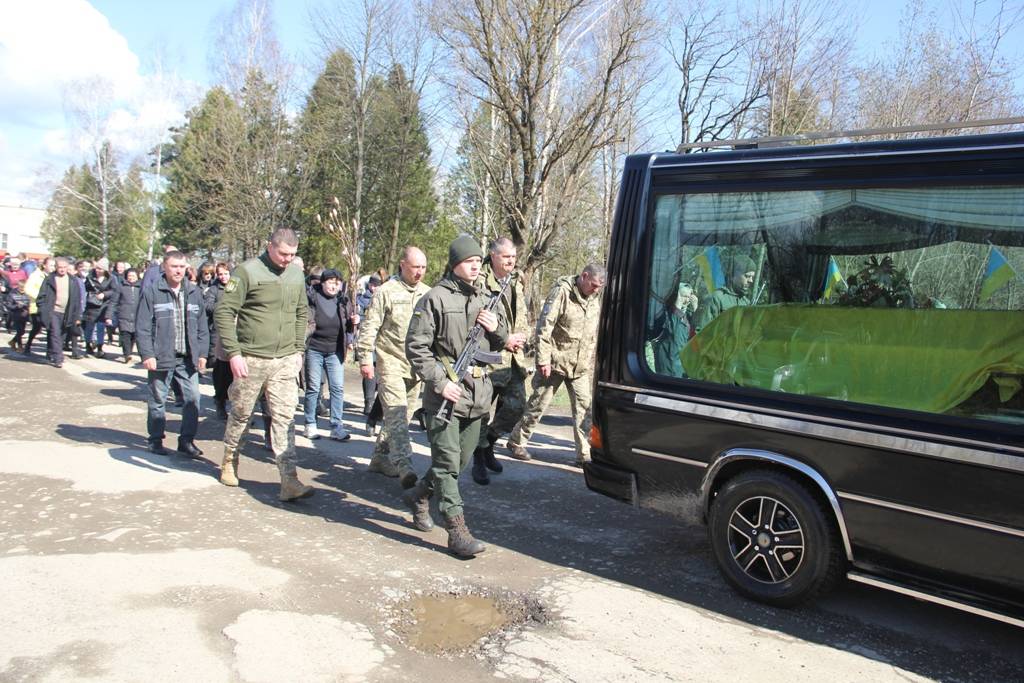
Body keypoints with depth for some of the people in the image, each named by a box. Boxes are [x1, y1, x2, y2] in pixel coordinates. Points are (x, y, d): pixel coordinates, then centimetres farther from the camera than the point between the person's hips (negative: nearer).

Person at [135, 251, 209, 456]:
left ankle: (186, 439, 14)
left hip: (188, 358, 3)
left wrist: (202, 353, 7)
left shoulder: (194, 293, 9)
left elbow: (202, 326, 12)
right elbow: (142, 327, -5)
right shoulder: (152, 292, -3)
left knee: (193, 398, 1)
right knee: (158, 400, 7)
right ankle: (156, 440, 21)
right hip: (161, 358, -3)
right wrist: (147, 354, -11)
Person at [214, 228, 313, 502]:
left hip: (285, 360, 4)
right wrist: (233, 353, -15)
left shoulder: (296, 275, 8)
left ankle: (289, 480, -2)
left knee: (284, 417, -1)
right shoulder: (247, 271, -9)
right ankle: (229, 461, 37)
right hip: (251, 358, -3)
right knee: (241, 414, 12)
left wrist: (298, 350, 11)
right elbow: (224, 312, -11)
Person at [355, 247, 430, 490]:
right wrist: (365, 359, -9)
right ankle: (404, 466, -18)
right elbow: (369, 327, -4)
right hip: (391, 363, -6)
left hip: (417, 366, 6)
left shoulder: (428, 293, 11)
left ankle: (380, 457, 26)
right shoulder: (386, 292, -5)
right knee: (396, 414, -13)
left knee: (401, 415, 13)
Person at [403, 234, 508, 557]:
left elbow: (500, 344, 20)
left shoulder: (486, 299, 12)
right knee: (447, 462, -4)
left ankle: (419, 495, 39)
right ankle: (457, 530, 2)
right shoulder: (435, 298, -7)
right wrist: (439, 382, -16)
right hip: (445, 393, -7)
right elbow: (416, 346, -9)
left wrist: (497, 328, -3)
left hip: (477, 395, 7)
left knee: (460, 461, 17)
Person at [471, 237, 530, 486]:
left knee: (516, 406, 6)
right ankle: (479, 459, 17)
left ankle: (488, 442, 29)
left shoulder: (517, 285, 16)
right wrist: (504, 339, -14)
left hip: (514, 359, 7)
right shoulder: (481, 283, -9)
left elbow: (524, 320, 22)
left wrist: (521, 338, 1)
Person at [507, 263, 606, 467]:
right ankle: (517, 441, 21)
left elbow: (596, 332, 17)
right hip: (555, 362, -5)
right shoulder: (562, 291, -13)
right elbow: (544, 326, -16)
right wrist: (543, 359, -18)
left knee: (584, 407, 0)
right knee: (538, 404, 5)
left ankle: (584, 454, 6)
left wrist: (592, 360, 13)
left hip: (580, 367, 6)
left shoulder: (595, 299, 8)